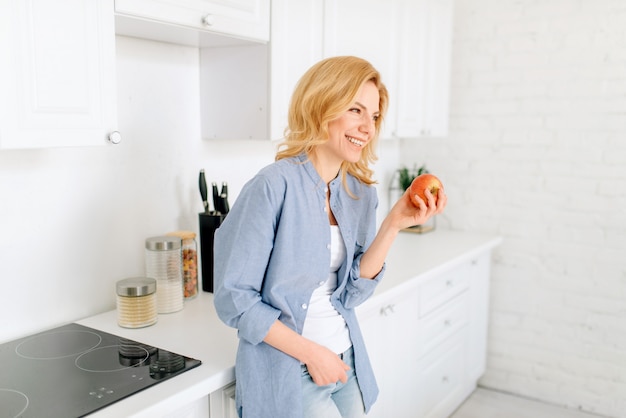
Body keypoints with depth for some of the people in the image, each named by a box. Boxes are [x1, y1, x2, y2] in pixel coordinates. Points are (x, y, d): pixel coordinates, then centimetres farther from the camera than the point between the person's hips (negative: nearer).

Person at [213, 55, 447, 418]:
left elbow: (352, 292, -3)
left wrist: (394, 224, -13)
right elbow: (234, 298, -18)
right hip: (287, 372, -6)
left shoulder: (361, 192, 0)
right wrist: (310, 352, -15)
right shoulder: (274, 186, -20)